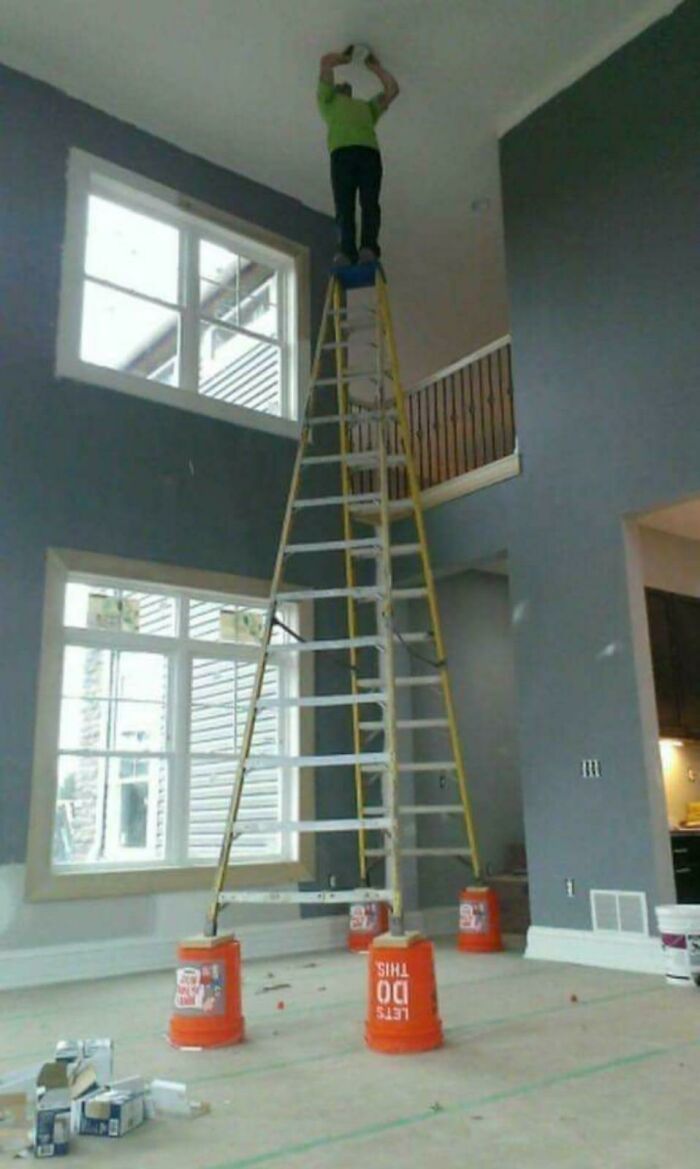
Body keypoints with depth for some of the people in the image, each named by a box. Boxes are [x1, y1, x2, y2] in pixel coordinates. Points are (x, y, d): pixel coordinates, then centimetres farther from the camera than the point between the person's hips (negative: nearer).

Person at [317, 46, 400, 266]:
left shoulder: (367, 106, 43)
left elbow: (393, 88, 40)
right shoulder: (329, 100, 34)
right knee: (344, 206, -20)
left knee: (370, 204, -20)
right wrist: (344, 59, 47)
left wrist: (375, 67, 49)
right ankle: (346, 251, -34)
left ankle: (369, 248, -36)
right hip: (342, 152, -2)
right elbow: (325, 61, 31)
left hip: (370, 152, 2)